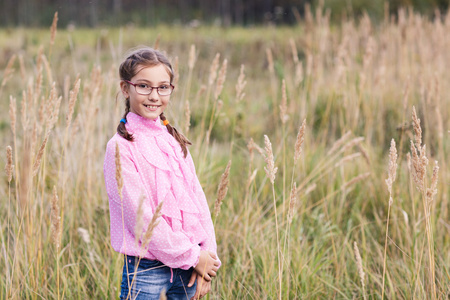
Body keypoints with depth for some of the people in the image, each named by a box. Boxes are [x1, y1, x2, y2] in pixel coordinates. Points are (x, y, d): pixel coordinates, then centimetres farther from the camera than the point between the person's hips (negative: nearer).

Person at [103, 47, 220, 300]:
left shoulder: (175, 142, 10)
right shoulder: (121, 147, -10)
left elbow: (197, 200, 9)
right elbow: (141, 216, -14)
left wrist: (208, 256, -2)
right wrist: (192, 256, -11)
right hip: (146, 270, -5)